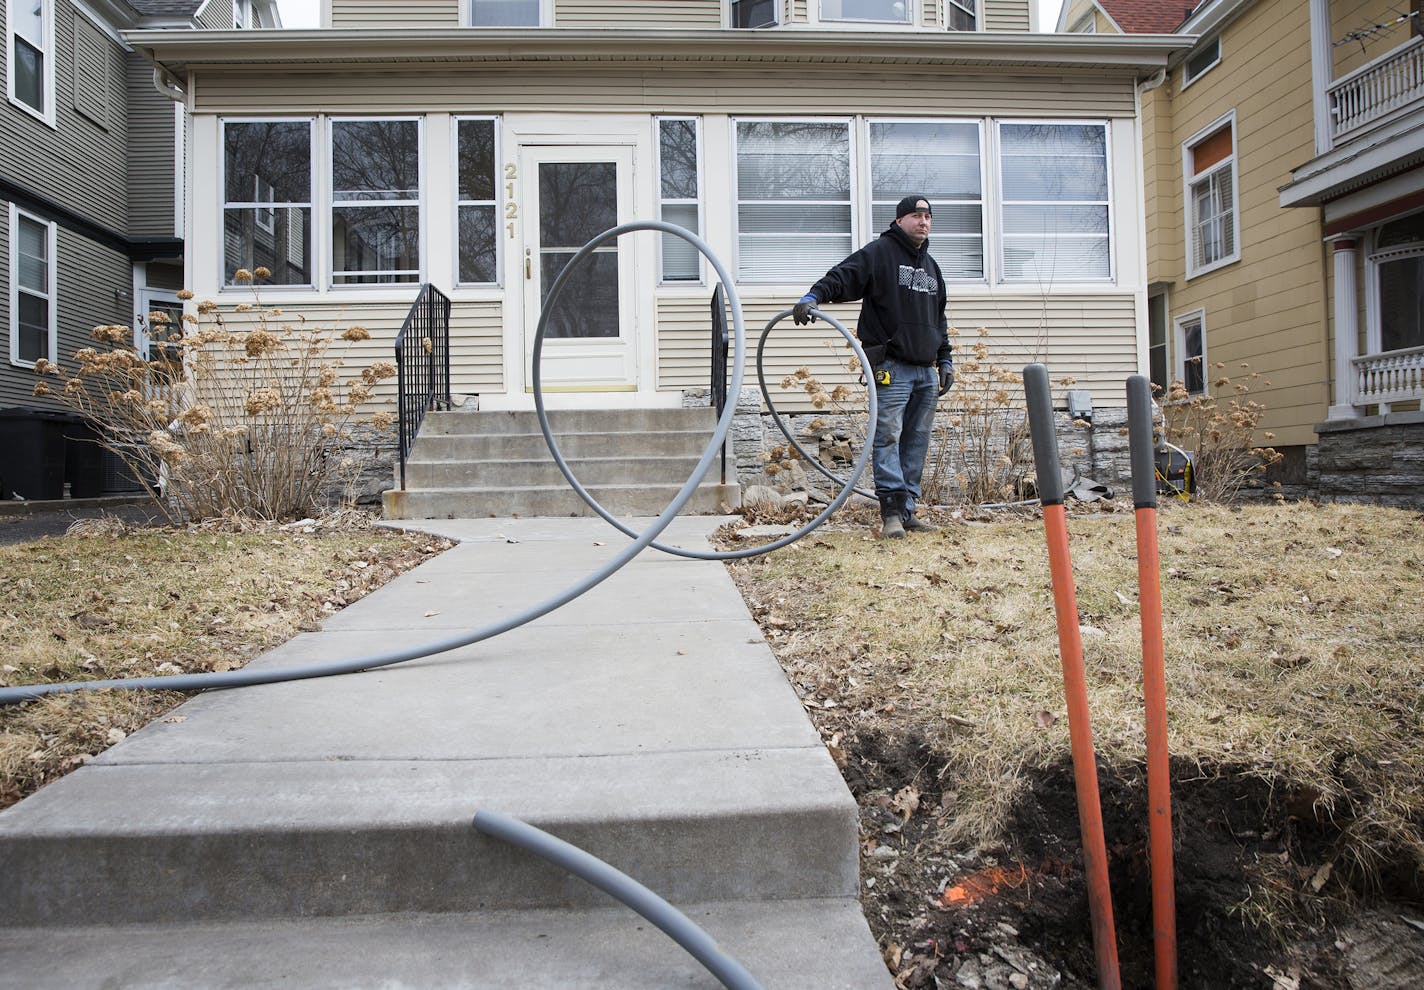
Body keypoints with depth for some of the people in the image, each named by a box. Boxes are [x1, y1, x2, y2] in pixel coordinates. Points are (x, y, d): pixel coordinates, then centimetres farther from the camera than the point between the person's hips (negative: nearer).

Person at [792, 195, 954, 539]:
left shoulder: (931, 266, 25)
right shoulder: (879, 253, 1)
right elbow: (842, 277, -14)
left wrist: (945, 360, 24)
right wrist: (814, 296, -33)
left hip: (927, 371, 8)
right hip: (891, 366, -7)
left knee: (917, 442, 6)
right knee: (888, 437, -13)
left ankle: (906, 510, 11)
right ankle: (891, 512, -12)